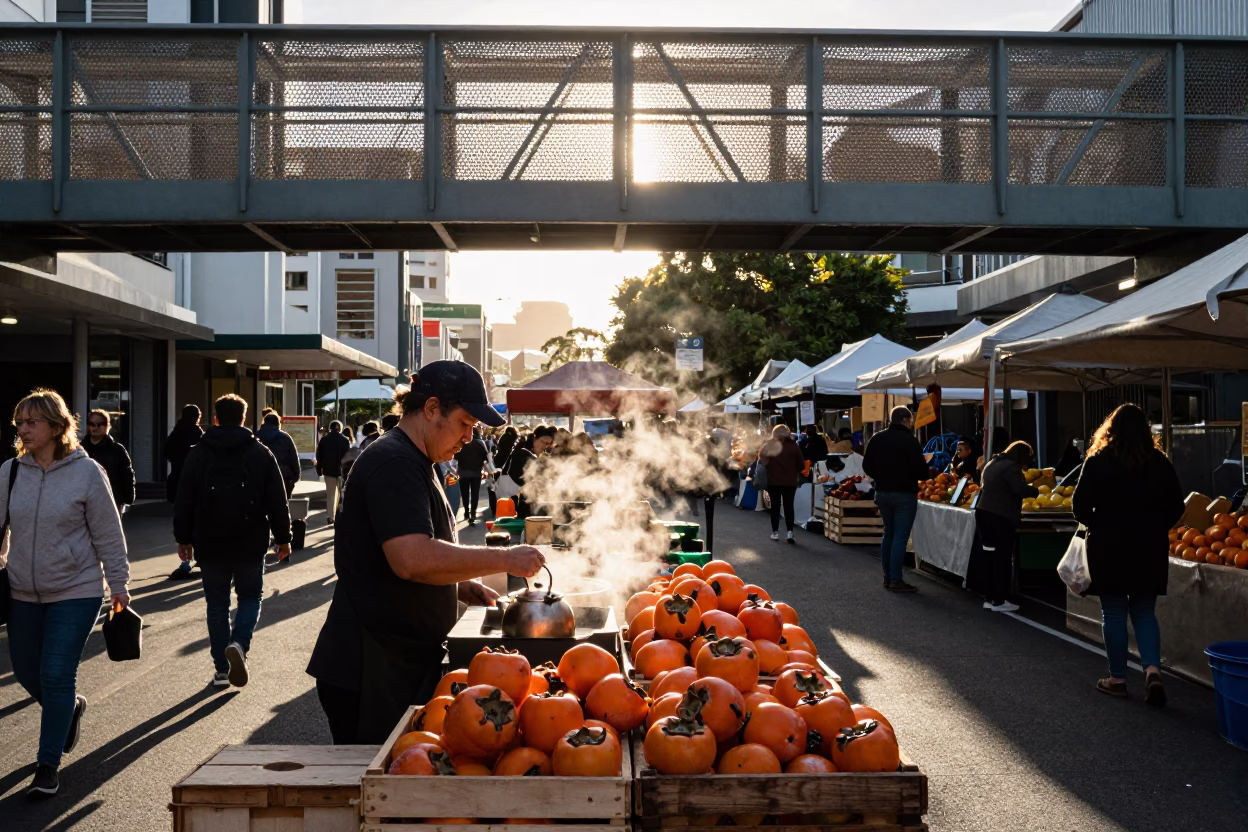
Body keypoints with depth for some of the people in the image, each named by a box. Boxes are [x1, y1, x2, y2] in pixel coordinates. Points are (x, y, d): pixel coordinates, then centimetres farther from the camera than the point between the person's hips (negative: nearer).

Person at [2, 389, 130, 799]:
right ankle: (71, 706, 45)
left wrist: (118, 585, -3)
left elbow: (108, 534, -5)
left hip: (76, 591, -4)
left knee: (57, 676, -5)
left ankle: (48, 766, 8)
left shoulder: (87, 472, -11)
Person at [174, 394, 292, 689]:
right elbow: (277, 502, -1)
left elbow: (184, 502, 3)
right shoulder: (261, 454, -1)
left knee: (217, 604, 10)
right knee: (250, 597, 13)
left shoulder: (198, 454, 1)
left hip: (210, 544, 1)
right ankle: (239, 643, -13)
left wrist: (183, 538, 13)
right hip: (250, 543, -1)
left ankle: (221, 668, 11)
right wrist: (283, 538, 7)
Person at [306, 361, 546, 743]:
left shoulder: (415, 464, 17)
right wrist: (504, 558, -23)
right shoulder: (393, 463, -17)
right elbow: (413, 559, -30)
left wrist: (463, 587, 9)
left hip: (407, 665, 10)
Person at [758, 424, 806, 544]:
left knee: (775, 506, 10)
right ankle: (790, 532, -8)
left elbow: (761, 461, -6)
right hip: (790, 481, 0)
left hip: (773, 481, 0)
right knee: (788, 506, 2)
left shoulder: (768, 445, -3)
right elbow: (802, 464, -3)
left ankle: (775, 532, 12)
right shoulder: (793, 446, -4)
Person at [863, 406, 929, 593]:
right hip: (904, 494, -7)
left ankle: (888, 577, 20)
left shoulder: (877, 438, 5)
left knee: (888, 534, 16)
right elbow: (921, 469, -17)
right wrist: (924, 475, 4)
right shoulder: (909, 440, -15)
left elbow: (867, 465, 9)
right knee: (900, 536, -3)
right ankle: (896, 580, -4)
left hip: (882, 492, 7)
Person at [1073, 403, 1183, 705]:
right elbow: (1176, 507, 4)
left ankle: (1118, 679, 13)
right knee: (1144, 612, 13)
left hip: (1109, 547, -3)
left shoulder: (1098, 462, -9)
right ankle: (1152, 669, -5)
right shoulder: (1160, 463, -1)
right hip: (1150, 548, 3)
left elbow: (1080, 506, -8)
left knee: (1113, 612, 7)